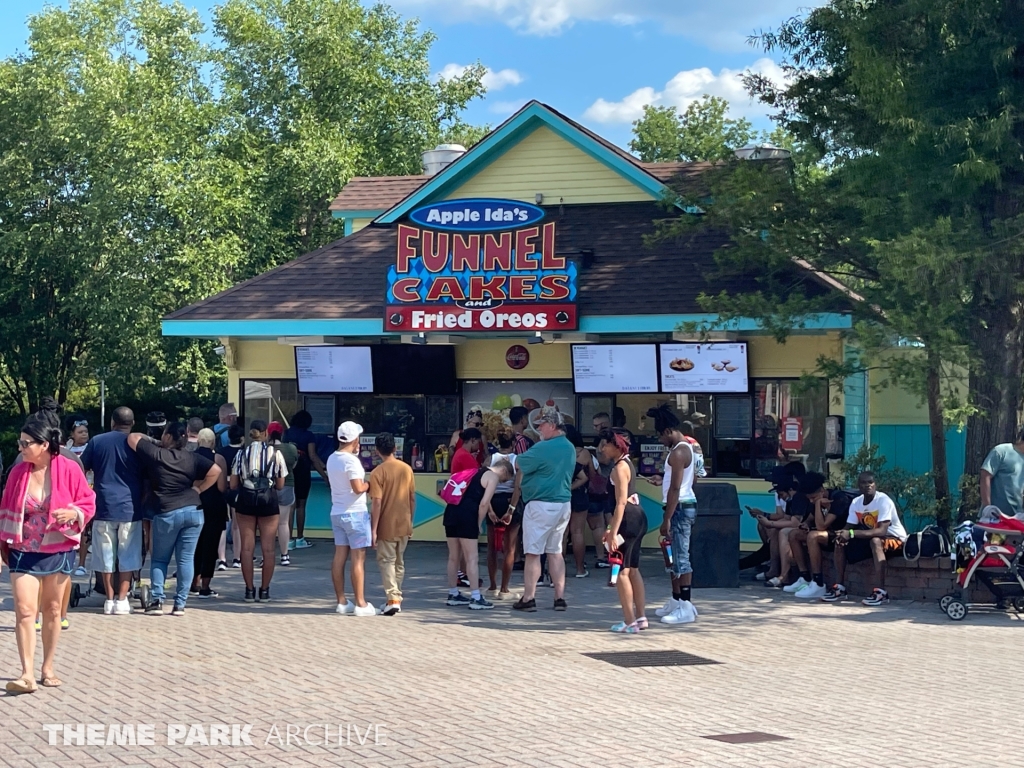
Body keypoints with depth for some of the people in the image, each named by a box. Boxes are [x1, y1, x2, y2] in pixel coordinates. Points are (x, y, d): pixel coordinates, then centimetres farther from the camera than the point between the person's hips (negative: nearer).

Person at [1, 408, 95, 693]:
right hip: (23, 551, 1)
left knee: (52, 610, 10)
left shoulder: (69, 469, -11)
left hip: (58, 551, -1)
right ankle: (27, 674, -12)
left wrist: (74, 513, -23)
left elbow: (88, 502, -3)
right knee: (24, 610, -10)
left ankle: (48, 668, 21)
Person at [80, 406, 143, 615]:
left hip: (104, 507, 1)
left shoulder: (97, 442, 3)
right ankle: (121, 600, 2)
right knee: (127, 556, 5)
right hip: (130, 508, 0)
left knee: (106, 556, 8)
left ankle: (109, 599, 8)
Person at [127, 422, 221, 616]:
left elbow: (132, 438, 3)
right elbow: (215, 471, 1)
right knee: (186, 559, 5)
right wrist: (198, 489, 6)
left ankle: (156, 601, 3)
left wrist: (146, 438, 22)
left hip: (167, 513, -3)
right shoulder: (192, 458, 4)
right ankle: (180, 604, 4)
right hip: (193, 511, 3)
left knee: (159, 559, 11)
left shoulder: (155, 454, -5)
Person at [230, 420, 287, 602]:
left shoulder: (242, 453, 1)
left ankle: (249, 590, 6)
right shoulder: (275, 453, -1)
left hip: (246, 499, 1)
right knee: (268, 548, 5)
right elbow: (280, 485, 3)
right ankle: (264, 590, 5)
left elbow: (233, 485, 1)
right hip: (268, 499, -1)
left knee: (247, 547, 6)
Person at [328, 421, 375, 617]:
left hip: (337, 512, 8)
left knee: (339, 557, 9)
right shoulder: (352, 461, -17)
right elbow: (358, 488, -24)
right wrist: (368, 484, -3)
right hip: (355, 513, -8)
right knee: (358, 559, -4)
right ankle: (360, 604, -4)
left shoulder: (332, 459, 8)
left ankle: (341, 601, 12)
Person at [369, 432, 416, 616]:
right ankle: (397, 598, 21)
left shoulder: (378, 472, -13)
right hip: (404, 525, 5)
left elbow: (376, 502, -16)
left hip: (386, 526, -5)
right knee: (399, 562, 16)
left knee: (386, 561, 1)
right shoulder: (407, 469, 2)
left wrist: (373, 529, -13)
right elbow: (413, 498, 8)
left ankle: (393, 599, -11)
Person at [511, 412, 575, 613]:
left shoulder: (544, 448, -16)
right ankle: (560, 598, 10)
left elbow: (518, 464, -10)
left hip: (541, 505, -8)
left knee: (533, 553, -2)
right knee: (555, 551, 13)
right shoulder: (570, 448, 11)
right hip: (563, 504, 8)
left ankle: (528, 598, 0)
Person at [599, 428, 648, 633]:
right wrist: (611, 527, 23)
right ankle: (641, 617, 21)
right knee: (633, 570, 16)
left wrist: (613, 532, -24)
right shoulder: (626, 463, 16)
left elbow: (621, 502, -21)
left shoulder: (619, 467, -14)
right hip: (638, 517, 10)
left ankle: (630, 622, -5)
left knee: (621, 571, -6)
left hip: (628, 519, -10)